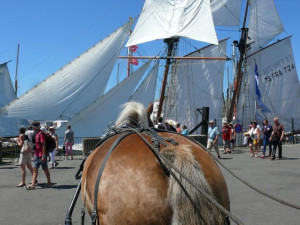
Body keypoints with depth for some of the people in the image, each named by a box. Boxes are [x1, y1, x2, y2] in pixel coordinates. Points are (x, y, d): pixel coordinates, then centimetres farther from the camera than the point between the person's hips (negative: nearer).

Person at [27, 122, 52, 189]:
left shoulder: (41, 134, -16)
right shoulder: (37, 134, 14)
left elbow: (44, 145, -21)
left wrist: (43, 156, -24)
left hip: (41, 155, -9)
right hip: (37, 155, 9)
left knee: (45, 169, 4)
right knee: (35, 169, 4)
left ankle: (49, 183, 17)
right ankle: (33, 184, 3)